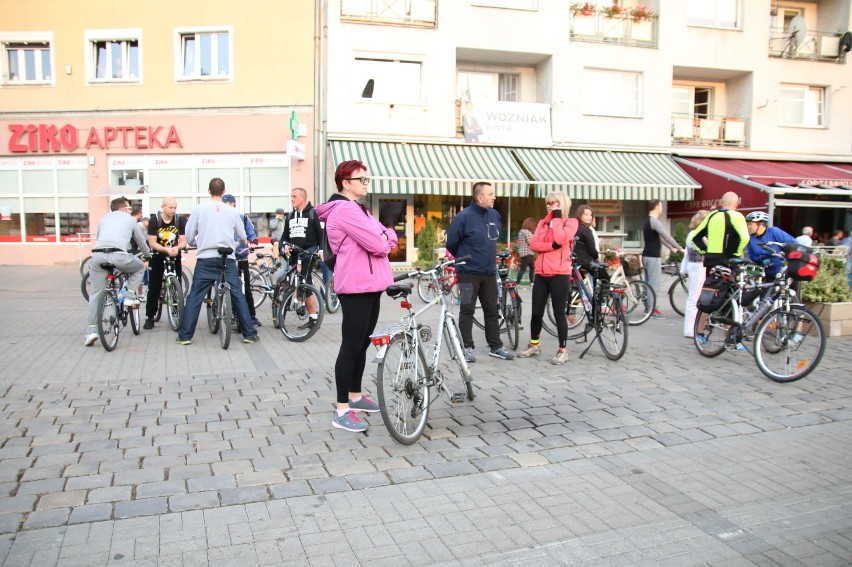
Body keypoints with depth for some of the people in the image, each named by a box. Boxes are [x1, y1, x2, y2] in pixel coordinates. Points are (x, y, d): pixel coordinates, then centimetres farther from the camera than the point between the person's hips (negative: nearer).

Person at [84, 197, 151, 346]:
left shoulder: (104, 218, 32)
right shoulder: (130, 219, 24)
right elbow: (141, 242, 33)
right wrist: (148, 255, 51)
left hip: (98, 254, 3)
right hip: (118, 255, -3)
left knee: (95, 294, 13)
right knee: (139, 267, 28)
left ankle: (91, 330, 7)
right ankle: (130, 297, 13)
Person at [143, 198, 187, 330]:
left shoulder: (181, 220, -12)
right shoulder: (154, 220, -15)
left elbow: (183, 242, -11)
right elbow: (152, 243, -16)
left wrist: (176, 248, -33)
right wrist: (167, 250, -32)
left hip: (175, 256, 1)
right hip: (158, 256, -1)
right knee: (154, 287, 0)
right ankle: (150, 317, 6)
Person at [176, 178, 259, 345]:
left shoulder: (199, 209, 2)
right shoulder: (232, 211, 5)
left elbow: (189, 238, 3)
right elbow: (243, 238, 13)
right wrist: (238, 245, 36)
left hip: (206, 259, -1)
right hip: (228, 259, 1)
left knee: (194, 297, 6)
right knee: (238, 296, 6)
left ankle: (185, 335, 7)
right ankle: (250, 334, 7)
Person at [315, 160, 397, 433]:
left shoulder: (357, 209, 20)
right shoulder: (344, 209, -15)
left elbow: (389, 239, 14)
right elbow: (379, 245, -21)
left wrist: (385, 236, -7)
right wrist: (386, 237, 0)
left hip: (369, 285, 10)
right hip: (356, 287, -10)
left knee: (363, 343, 16)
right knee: (351, 346, -6)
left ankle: (355, 395, 29)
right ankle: (342, 411, 1)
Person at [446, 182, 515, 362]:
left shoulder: (495, 215, 4)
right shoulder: (464, 217, -14)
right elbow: (451, 243, -6)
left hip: (489, 273, 6)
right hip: (468, 273, -6)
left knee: (492, 311, 11)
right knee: (467, 311, 1)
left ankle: (496, 346, 20)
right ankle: (467, 347, 9)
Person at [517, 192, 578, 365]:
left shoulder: (571, 222, 0)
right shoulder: (542, 222, 15)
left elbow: (561, 239, -20)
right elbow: (533, 244, 1)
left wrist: (557, 217, -10)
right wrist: (552, 246, -14)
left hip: (559, 274, -5)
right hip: (541, 274, 5)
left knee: (559, 314, -1)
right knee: (536, 312, 9)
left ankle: (563, 351, 9)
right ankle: (534, 345, 26)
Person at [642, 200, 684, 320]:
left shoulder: (648, 221, 16)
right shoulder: (654, 221, -16)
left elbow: (661, 237, 23)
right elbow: (667, 236, -16)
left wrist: (672, 248, 26)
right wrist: (680, 248, -8)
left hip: (648, 255, 10)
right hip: (653, 256, -10)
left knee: (650, 282, 15)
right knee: (654, 283, -7)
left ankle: (649, 307, 21)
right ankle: (652, 310, -5)